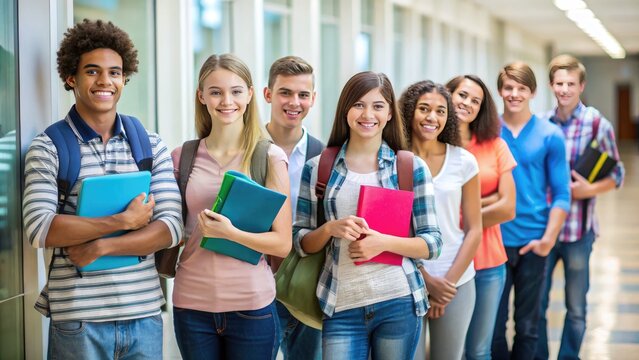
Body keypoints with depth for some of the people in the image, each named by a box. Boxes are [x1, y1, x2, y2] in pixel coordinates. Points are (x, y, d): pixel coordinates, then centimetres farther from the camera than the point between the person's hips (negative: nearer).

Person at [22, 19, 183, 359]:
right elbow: (40, 229, -14)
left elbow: (171, 226, -1)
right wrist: (124, 221, -15)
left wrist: (100, 247, -13)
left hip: (144, 312, 3)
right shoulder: (48, 147, -2)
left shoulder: (151, 144, 7)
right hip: (78, 318, -3)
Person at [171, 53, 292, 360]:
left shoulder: (269, 158, -3)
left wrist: (230, 233, -20)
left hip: (251, 304, -2)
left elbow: (282, 243, -6)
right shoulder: (182, 157, 4)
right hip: (191, 303, 2)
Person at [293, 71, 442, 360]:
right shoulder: (317, 168, 5)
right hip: (342, 307, 0)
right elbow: (300, 242, 7)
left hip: (398, 303, 0)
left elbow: (432, 243, 1)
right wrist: (330, 229, -13)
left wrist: (384, 242, -15)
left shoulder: (412, 167, 1)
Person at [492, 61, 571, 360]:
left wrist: (549, 238, -11)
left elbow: (561, 194, -2)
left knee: (527, 326, 10)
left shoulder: (550, 136, -1)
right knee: (493, 326, 4)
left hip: (532, 242, 0)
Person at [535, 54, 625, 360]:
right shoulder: (540, 124, 3)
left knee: (576, 308, 10)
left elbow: (616, 176, -2)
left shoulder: (597, 125, -6)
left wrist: (589, 189, -18)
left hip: (578, 230, -3)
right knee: (535, 304, 10)